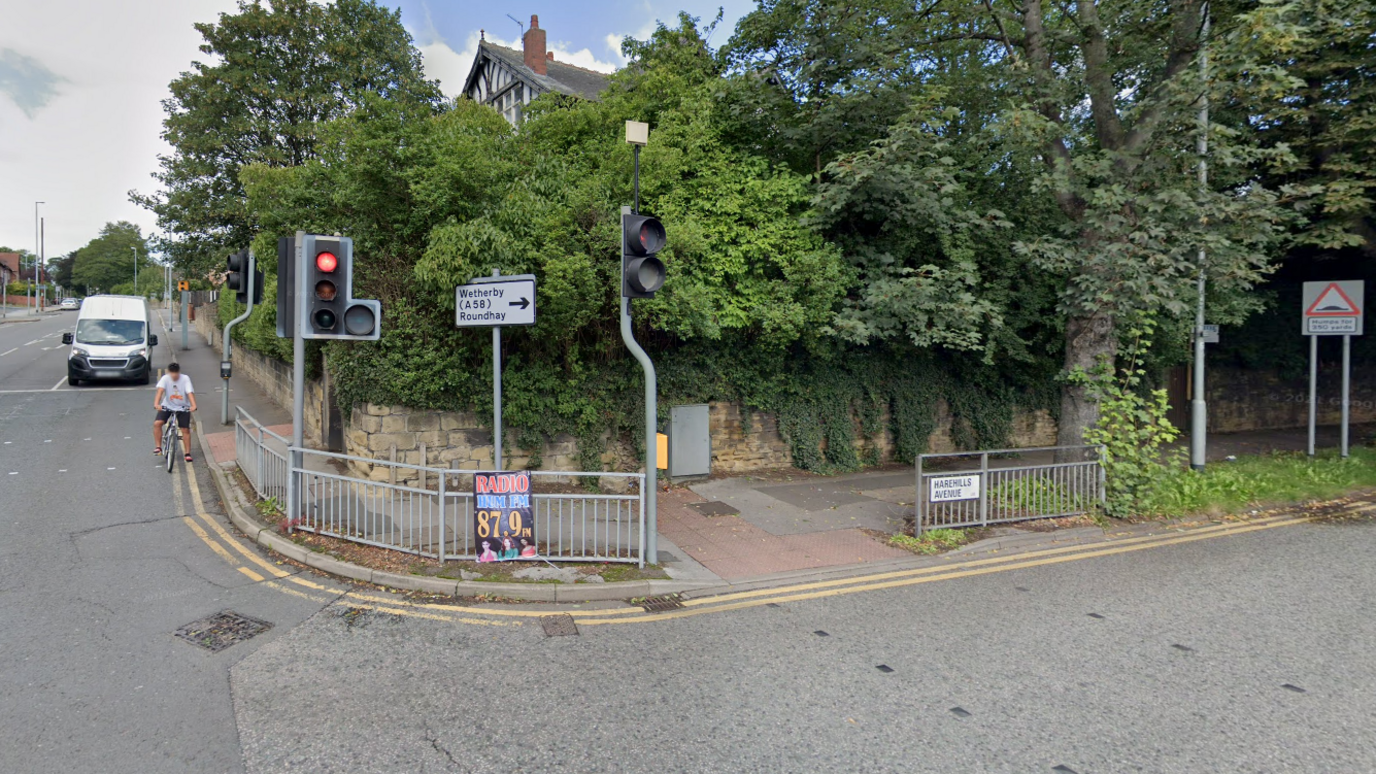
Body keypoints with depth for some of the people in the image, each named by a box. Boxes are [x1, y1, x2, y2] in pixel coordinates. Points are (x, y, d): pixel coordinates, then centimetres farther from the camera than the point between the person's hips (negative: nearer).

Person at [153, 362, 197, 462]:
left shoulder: (185, 379, -14)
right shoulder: (165, 378, -12)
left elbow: (190, 393, -24)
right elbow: (160, 391, -25)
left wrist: (193, 405, -40)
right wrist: (156, 404, -41)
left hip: (183, 408, -1)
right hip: (167, 406, 1)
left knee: (185, 430, -3)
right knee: (157, 423, -19)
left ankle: (188, 453, 7)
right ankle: (158, 447, -5)